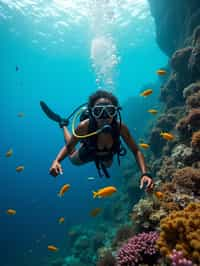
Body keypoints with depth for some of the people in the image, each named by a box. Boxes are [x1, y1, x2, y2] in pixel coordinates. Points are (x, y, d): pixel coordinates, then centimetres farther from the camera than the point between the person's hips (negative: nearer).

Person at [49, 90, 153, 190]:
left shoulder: (120, 127, -39)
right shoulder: (84, 126, -43)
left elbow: (136, 151, -30)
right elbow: (69, 146, -26)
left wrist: (145, 174, -45)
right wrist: (56, 161, -45)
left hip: (107, 156, 2)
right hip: (87, 154, -2)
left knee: (107, 165, 37)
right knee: (73, 159, 32)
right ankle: (63, 126, 43)